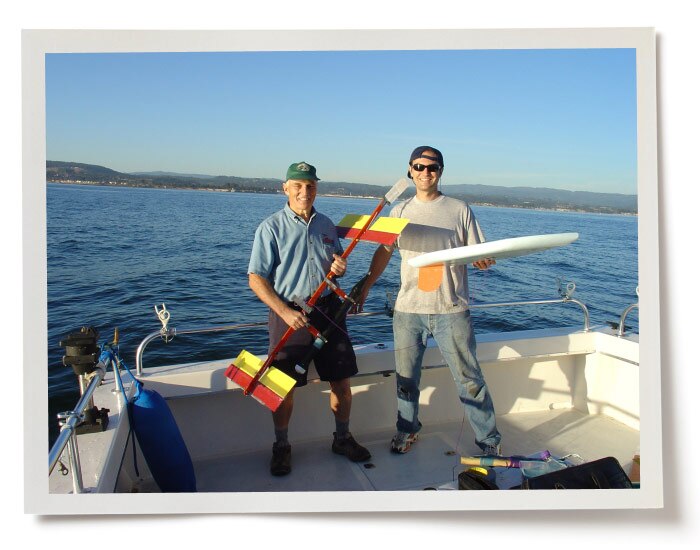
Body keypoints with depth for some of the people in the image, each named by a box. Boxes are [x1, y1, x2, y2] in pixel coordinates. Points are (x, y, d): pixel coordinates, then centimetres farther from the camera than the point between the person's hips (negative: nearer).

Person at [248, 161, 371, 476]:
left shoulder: (326, 225, 10)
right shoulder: (271, 227, -5)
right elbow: (256, 278, -9)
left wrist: (340, 268, -4)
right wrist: (285, 312, -20)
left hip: (329, 310, 5)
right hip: (290, 314, -4)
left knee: (341, 381, 9)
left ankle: (343, 438, 30)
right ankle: (281, 447, 24)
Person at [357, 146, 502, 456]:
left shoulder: (459, 210, 4)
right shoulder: (400, 211, 11)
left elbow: (480, 257, 3)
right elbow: (384, 252, 15)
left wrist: (484, 261, -20)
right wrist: (364, 288, 9)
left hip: (451, 310, -2)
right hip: (408, 309, 3)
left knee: (469, 378, 1)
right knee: (406, 376, 12)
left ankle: (489, 440, 16)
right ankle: (407, 430, 32)